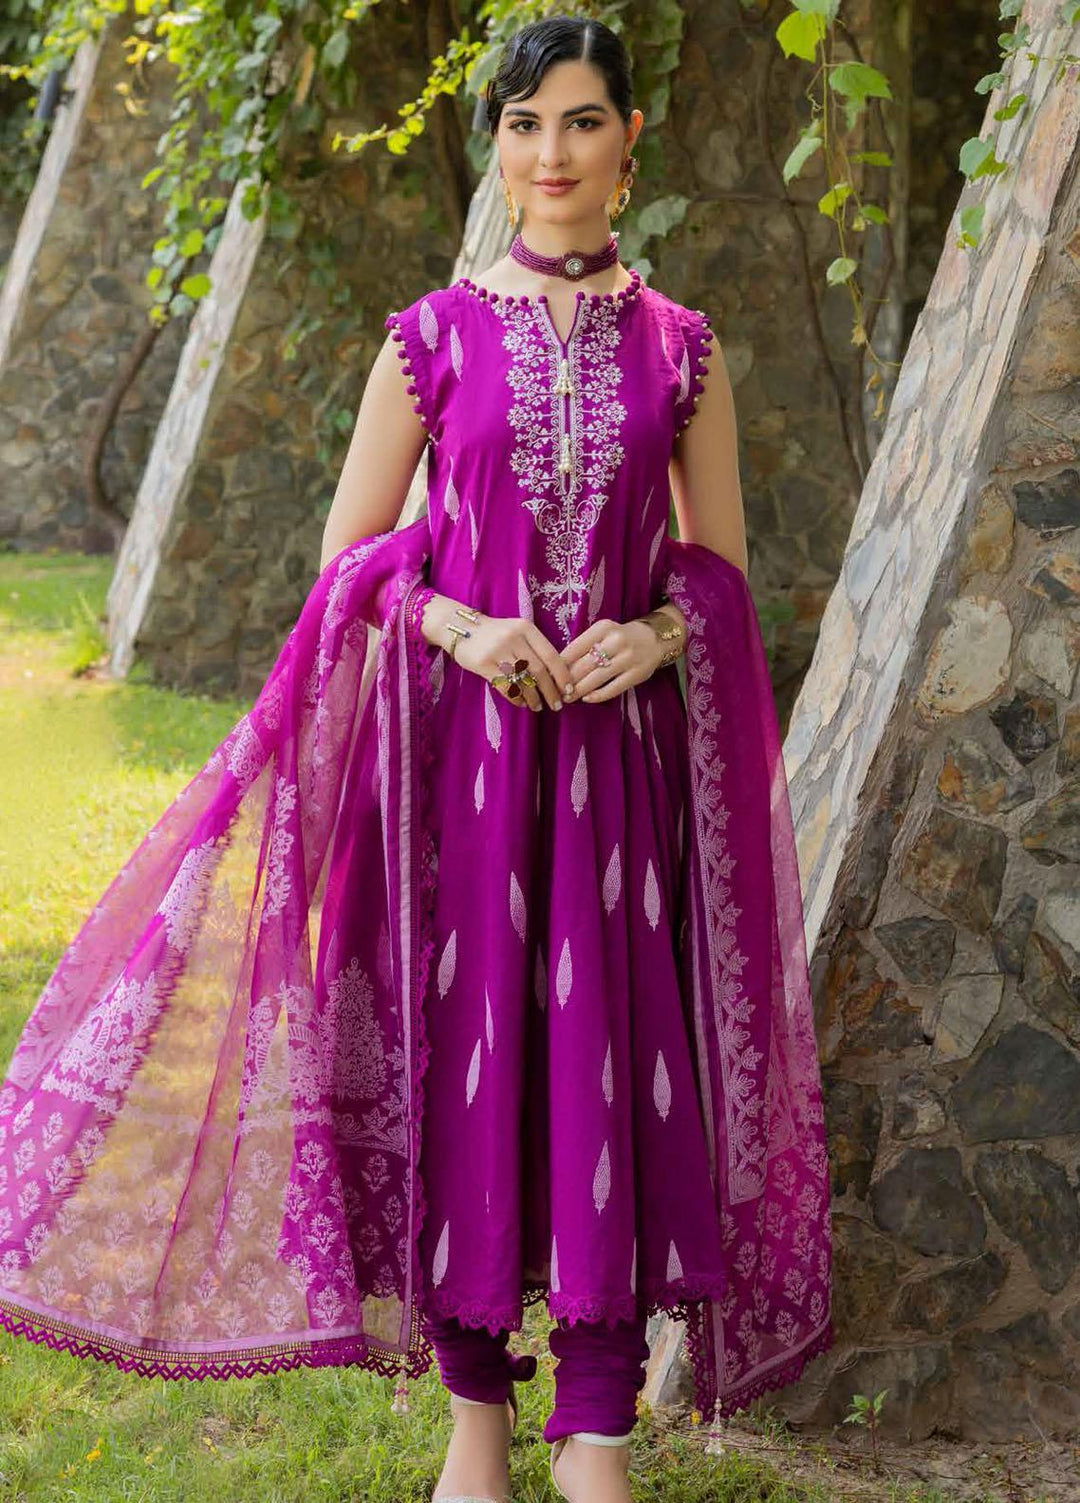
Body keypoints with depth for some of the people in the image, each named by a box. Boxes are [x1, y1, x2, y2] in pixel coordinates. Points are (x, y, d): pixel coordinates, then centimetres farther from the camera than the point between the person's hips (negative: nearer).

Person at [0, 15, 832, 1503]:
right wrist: (458, 625, -13)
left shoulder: (681, 347, 5)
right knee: (462, 1054, 2)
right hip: (460, 746, -1)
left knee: (616, 1062, -2)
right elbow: (349, 555, 4)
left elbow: (720, 564, 10)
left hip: (622, 756, 1)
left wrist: (653, 633, -10)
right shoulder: (434, 336, 3)